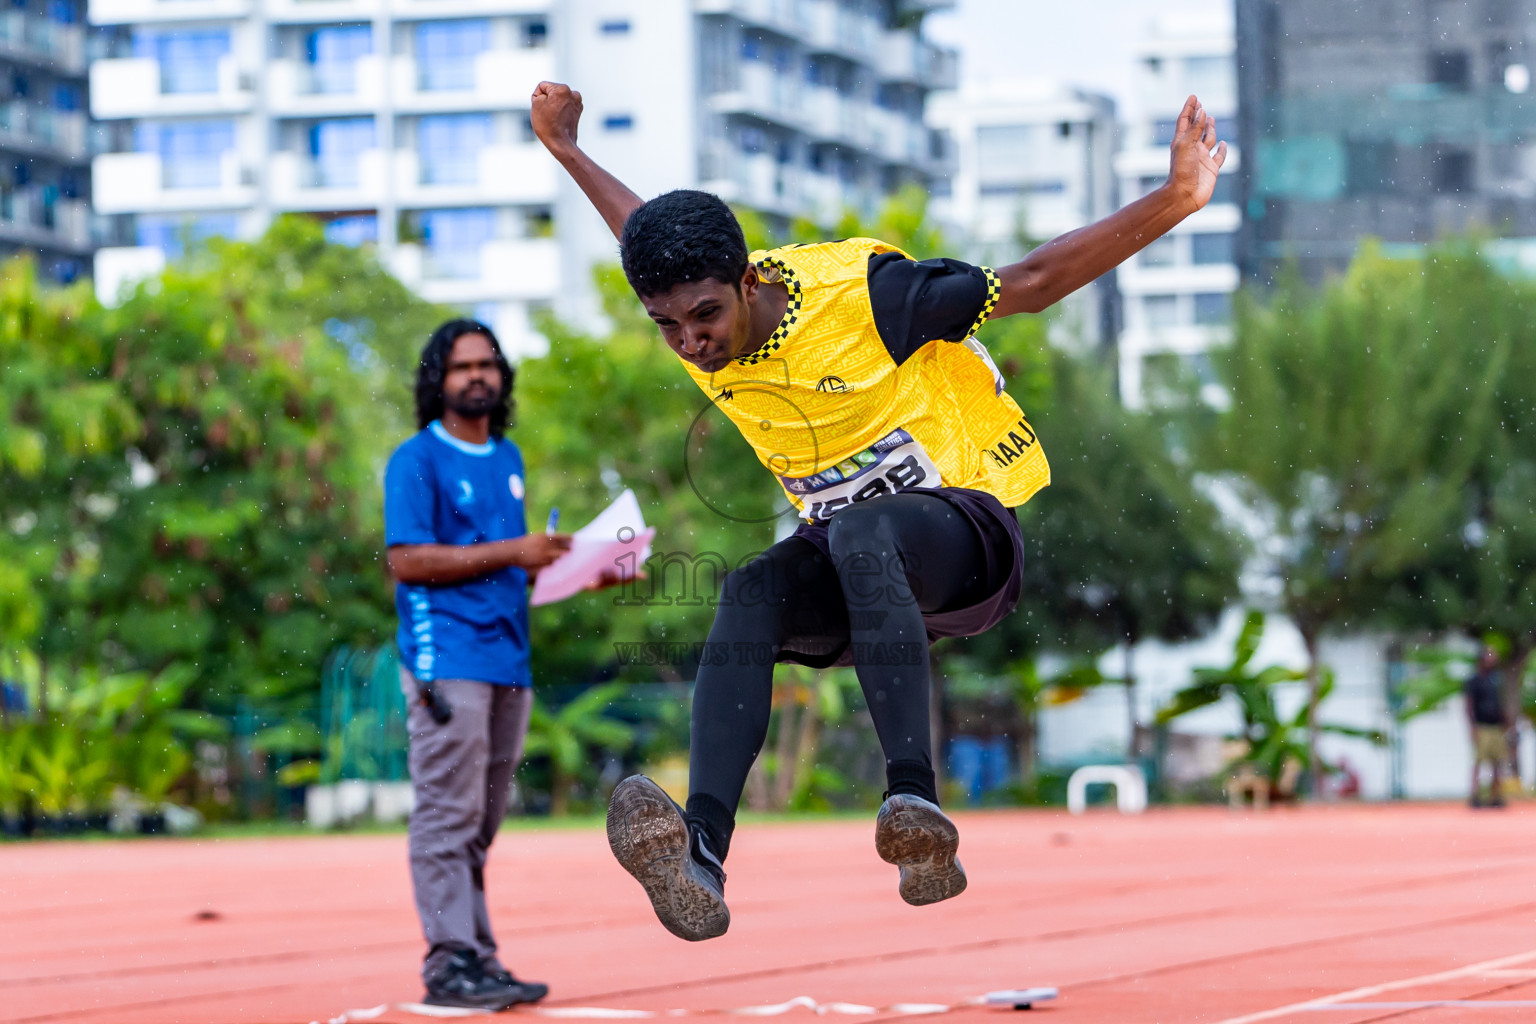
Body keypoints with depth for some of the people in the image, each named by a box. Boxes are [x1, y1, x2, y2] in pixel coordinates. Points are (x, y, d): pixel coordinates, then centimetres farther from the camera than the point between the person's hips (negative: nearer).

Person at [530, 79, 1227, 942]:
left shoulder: (860, 292, -20)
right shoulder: (690, 310, -2)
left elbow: (1029, 284, -16)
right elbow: (649, 237, 23)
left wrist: (1176, 199, -24)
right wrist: (570, 152, 34)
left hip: (968, 528, -5)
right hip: (850, 564, 6)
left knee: (861, 530, -40)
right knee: (751, 593, -29)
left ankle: (918, 804, -54)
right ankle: (701, 849, -50)